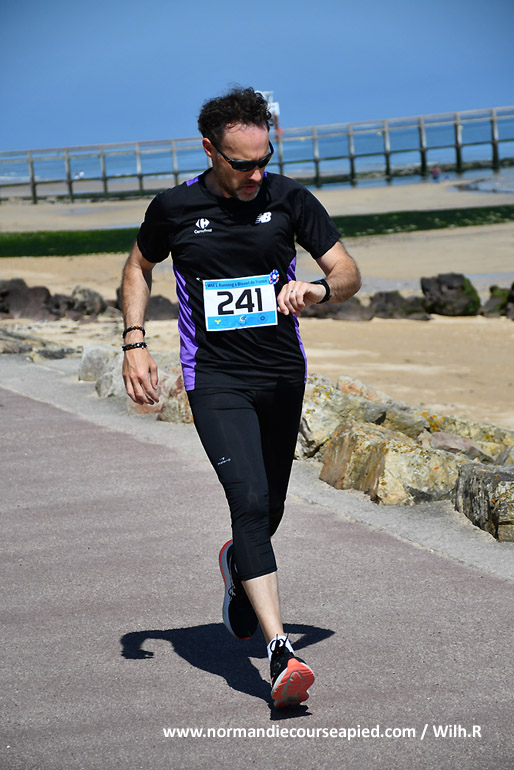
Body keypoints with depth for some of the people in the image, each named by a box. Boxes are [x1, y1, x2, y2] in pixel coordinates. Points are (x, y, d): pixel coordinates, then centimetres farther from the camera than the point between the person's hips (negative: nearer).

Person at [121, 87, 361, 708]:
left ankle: (238, 565, 52)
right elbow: (139, 267, 15)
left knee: (268, 510, 14)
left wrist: (317, 289, -22)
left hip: (283, 375, 3)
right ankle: (280, 653, -23)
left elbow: (349, 273, 1)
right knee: (250, 501, -19)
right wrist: (134, 343, 4)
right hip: (215, 378, -3)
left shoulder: (289, 200, -2)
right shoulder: (174, 208, -4)